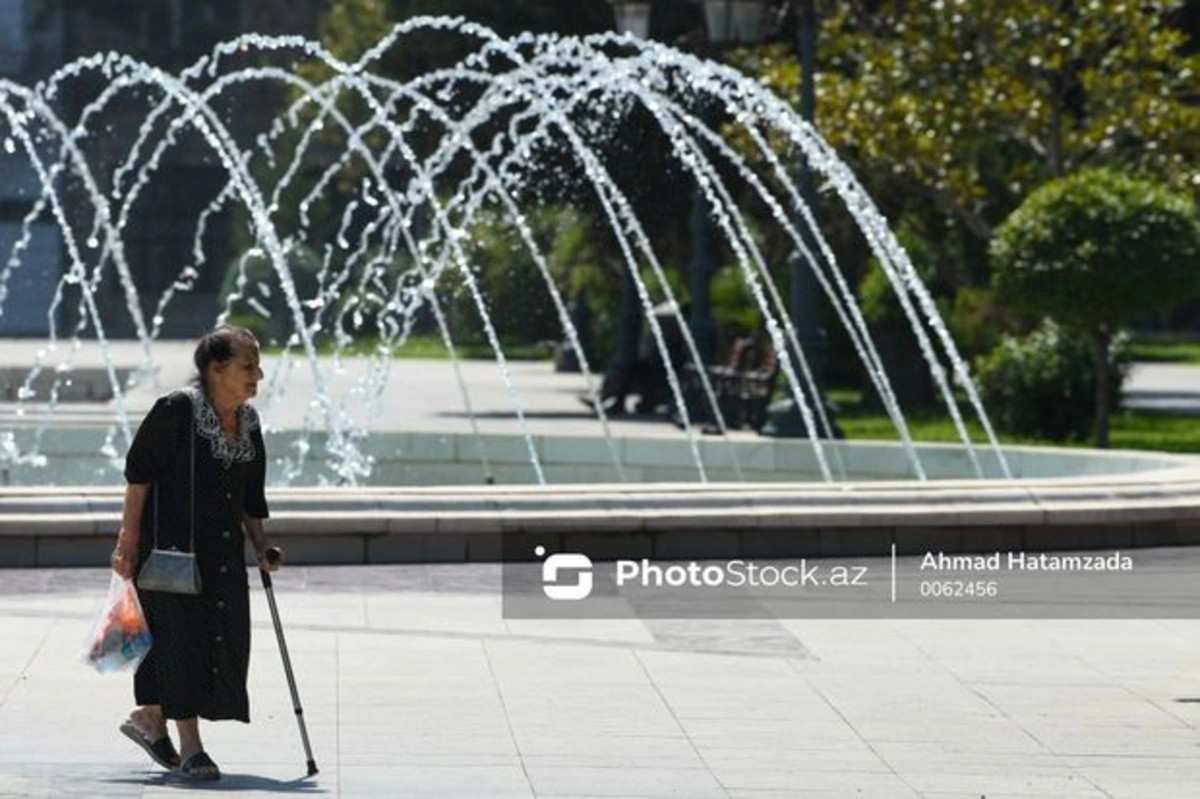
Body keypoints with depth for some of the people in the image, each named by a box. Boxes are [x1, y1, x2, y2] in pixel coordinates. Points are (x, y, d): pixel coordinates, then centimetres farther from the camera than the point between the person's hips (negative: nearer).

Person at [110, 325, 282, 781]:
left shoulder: (249, 423, 9)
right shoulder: (176, 411, -13)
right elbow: (139, 473, -12)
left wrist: (261, 547, 8)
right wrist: (129, 540, -14)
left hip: (222, 549, 8)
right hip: (172, 542, -8)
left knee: (226, 637, 7)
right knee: (183, 634, -7)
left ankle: (150, 718, 26)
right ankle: (190, 748, -1)